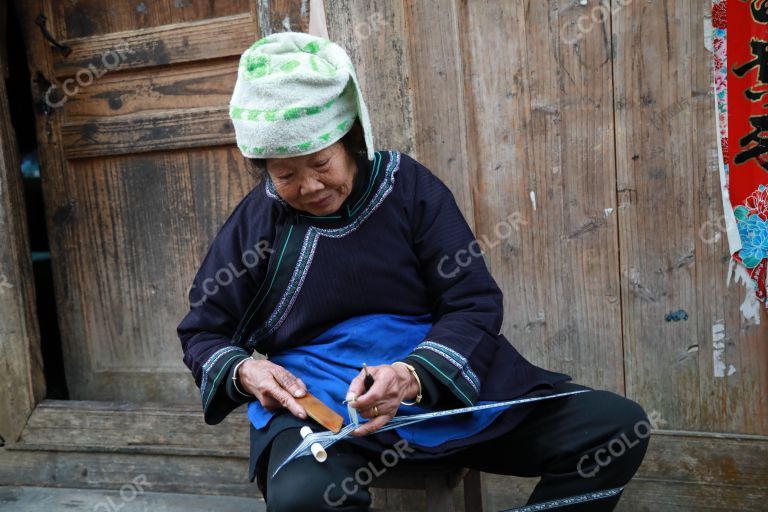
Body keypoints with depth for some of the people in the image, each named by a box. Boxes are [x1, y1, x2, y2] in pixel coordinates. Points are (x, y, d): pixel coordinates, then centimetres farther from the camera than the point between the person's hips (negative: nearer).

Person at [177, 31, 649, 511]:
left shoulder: (410, 185, -1)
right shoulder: (254, 222, 0)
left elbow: (475, 302, -4)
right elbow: (203, 332, 12)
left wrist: (412, 376, -23)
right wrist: (243, 372, -12)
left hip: (448, 381, 3)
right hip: (317, 405, -2)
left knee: (618, 426, -7)